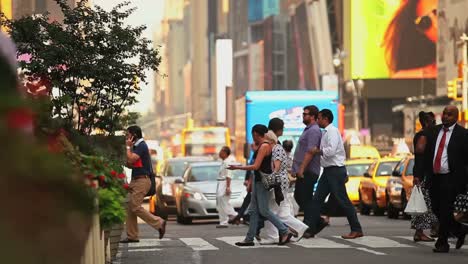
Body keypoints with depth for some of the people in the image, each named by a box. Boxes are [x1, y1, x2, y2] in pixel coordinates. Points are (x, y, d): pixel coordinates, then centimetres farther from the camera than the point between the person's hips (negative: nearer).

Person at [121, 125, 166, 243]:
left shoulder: (141, 146, -11)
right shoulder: (136, 146, 20)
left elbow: (131, 159, -22)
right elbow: (129, 164, 18)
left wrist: (128, 147, -8)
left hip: (142, 180, -10)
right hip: (135, 180, 10)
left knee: (135, 207, -14)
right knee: (130, 208, 5)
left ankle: (159, 223, -8)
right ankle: (132, 236, 6)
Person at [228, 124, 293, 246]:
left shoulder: (264, 146, -16)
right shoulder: (261, 146, 13)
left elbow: (256, 166, -21)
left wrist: (238, 167, -15)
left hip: (263, 181, -10)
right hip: (258, 180, 10)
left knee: (264, 210, -7)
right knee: (253, 210, 8)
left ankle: (285, 232, -2)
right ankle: (249, 239, 10)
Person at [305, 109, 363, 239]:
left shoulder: (332, 131, -13)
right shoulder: (326, 132, 16)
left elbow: (331, 150, -24)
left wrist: (317, 151, -12)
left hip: (335, 170, -10)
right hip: (328, 170, 10)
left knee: (343, 200, -6)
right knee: (317, 199, 6)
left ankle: (356, 230, 0)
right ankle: (311, 229, 8)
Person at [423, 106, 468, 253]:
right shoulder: (433, 131, 11)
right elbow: (427, 154, 14)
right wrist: (427, 173, 8)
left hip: (451, 179, -6)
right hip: (434, 177, 6)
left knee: (445, 212, -7)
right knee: (436, 209, 9)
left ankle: (442, 244, 1)